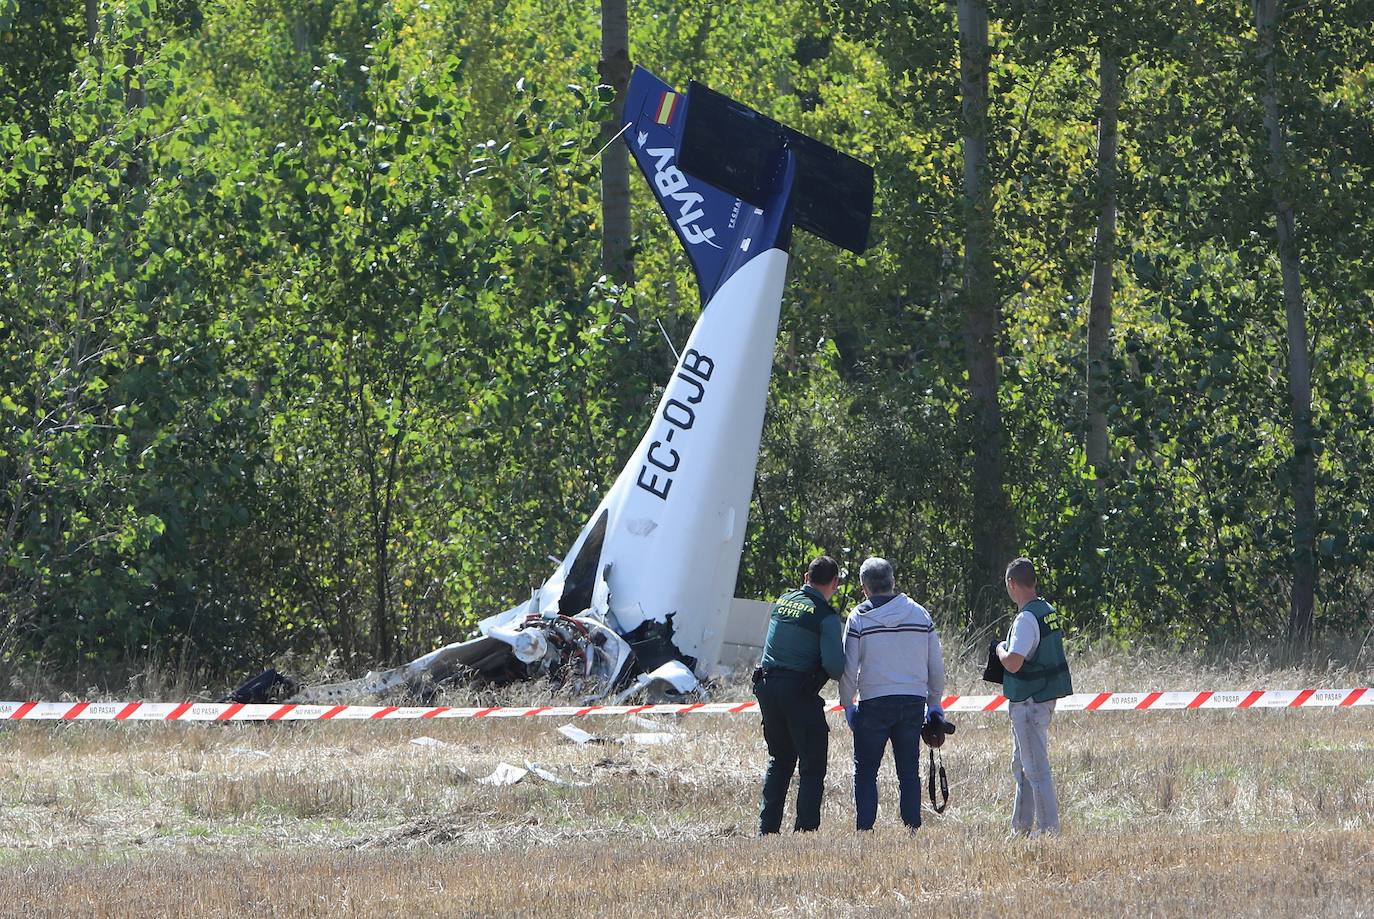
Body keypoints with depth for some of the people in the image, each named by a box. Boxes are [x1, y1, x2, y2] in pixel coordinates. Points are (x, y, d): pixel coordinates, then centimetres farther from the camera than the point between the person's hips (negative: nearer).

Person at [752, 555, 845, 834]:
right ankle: (805, 830, -3)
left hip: (767, 686, 6)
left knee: (780, 760, 19)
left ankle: (767, 827, 15)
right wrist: (842, 674, 5)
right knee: (812, 766, 3)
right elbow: (833, 663, -16)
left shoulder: (783, 601, 10)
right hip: (799, 693, -6)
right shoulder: (826, 616, -9)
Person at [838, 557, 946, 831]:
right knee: (909, 770, 9)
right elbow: (936, 665, 11)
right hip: (914, 701, 3)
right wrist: (935, 702, 20)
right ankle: (913, 827, 4)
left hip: (874, 703, -3)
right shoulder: (919, 614, 6)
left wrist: (847, 704, 8)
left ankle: (864, 828, -1)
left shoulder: (859, 618, -4)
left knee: (865, 770, 5)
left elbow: (849, 668, -4)